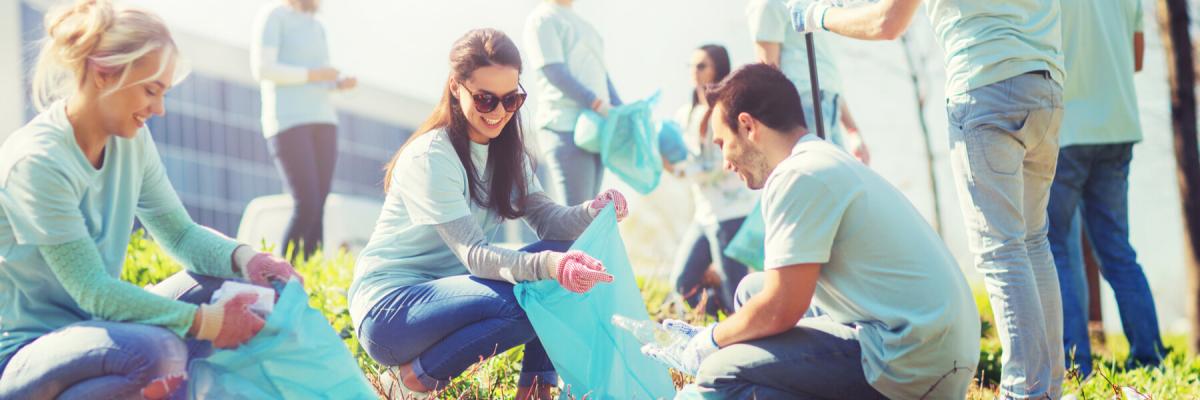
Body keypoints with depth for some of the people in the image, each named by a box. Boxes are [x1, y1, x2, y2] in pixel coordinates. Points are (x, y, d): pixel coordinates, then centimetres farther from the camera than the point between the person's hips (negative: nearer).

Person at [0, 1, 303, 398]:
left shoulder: (131, 140, 1)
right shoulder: (37, 160, -23)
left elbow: (180, 232, 7)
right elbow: (93, 291, -24)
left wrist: (243, 257, -14)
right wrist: (203, 322, -25)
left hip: (88, 327, 8)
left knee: (224, 281, -4)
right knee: (156, 350, -34)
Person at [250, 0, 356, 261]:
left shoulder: (315, 27, 20)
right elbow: (262, 69, -15)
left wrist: (341, 83, 3)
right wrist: (313, 74, -13)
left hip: (322, 123, 8)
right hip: (287, 122, -8)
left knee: (318, 210, -1)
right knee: (306, 207, -17)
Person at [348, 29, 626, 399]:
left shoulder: (506, 150, 6)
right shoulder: (430, 157, -20)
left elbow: (547, 219, -4)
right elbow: (473, 254, -27)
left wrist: (593, 212, -26)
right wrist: (549, 265, -44)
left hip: (448, 292, 8)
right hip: (388, 309, -8)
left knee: (563, 259, -11)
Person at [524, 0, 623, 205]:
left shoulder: (580, 23, 23)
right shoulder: (542, 18, -3)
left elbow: (601, 72, 23)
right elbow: (554, 72, -14)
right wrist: (598, 104, -22)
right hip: (566, 128, -8)